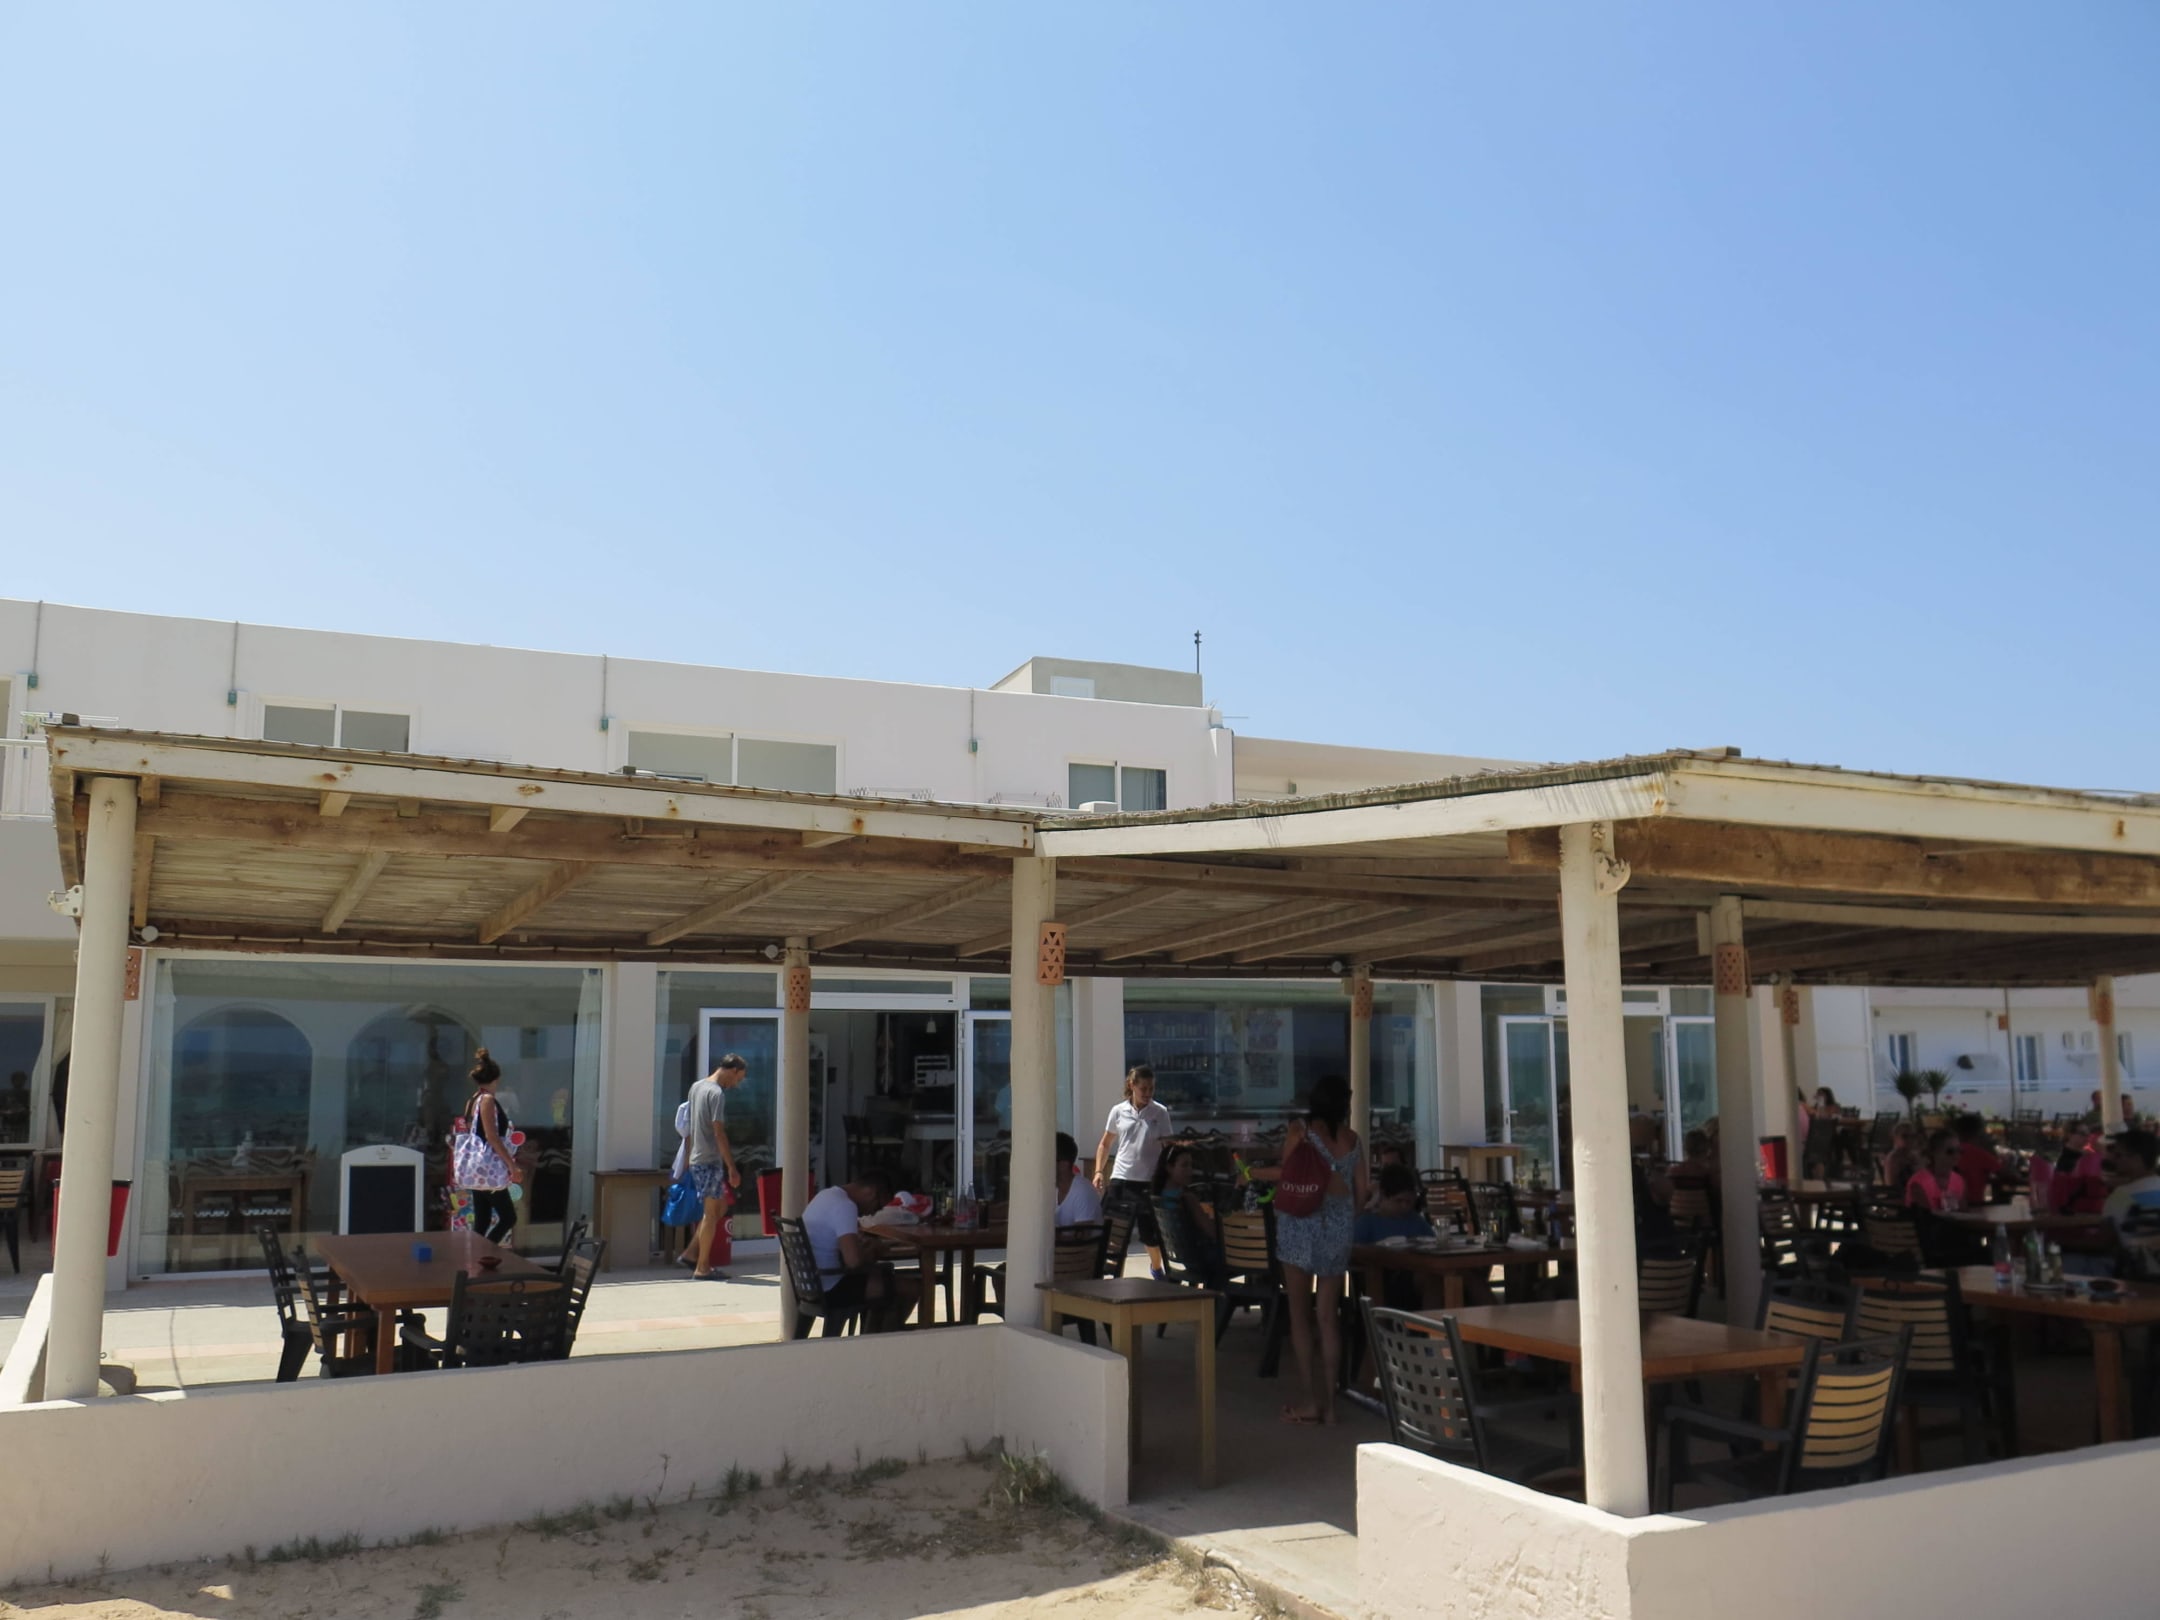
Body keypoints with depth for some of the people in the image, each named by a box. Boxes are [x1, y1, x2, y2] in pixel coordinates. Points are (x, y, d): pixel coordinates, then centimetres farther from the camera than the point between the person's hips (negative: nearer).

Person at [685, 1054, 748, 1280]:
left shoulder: (696, 1087, 12)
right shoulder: (717, 1093, -16)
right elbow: (719, 1133, -20)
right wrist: (732, 1168, -17)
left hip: (696, 1160, 9)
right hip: (710, 1161, -9)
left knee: (720, 1208, 16)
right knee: (712, 1213, -2)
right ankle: (702, 1268, 2)